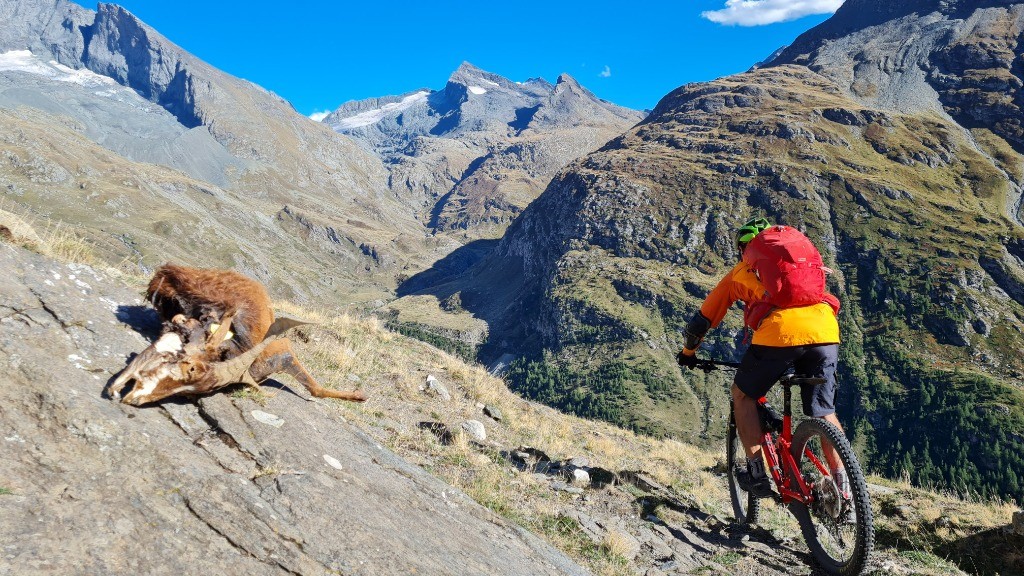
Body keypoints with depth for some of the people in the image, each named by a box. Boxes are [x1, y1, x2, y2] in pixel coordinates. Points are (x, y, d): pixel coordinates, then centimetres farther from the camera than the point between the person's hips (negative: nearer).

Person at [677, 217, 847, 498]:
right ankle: (842, 485, 11)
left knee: (743, 395, 19)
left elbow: (700, 322, 28)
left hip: (778, 332, -3)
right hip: (826, 332, 4)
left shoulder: (740, 272, 25)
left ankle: (757, 474, 14)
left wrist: (688, 353, 44)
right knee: (824, 413, 19)